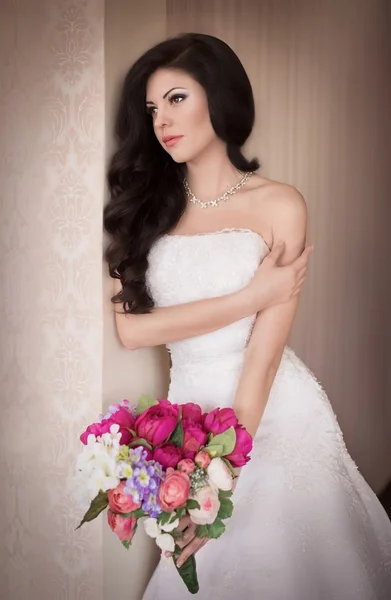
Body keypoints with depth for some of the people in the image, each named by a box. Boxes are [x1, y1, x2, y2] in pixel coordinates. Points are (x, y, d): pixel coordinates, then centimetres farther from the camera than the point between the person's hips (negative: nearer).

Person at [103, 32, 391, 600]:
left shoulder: (279, 204, -7)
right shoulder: (146, 207, 2)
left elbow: (266, 347, -14)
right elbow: (131, 327, -11)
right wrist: (251, 295, -16)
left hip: (273, 414, -2)